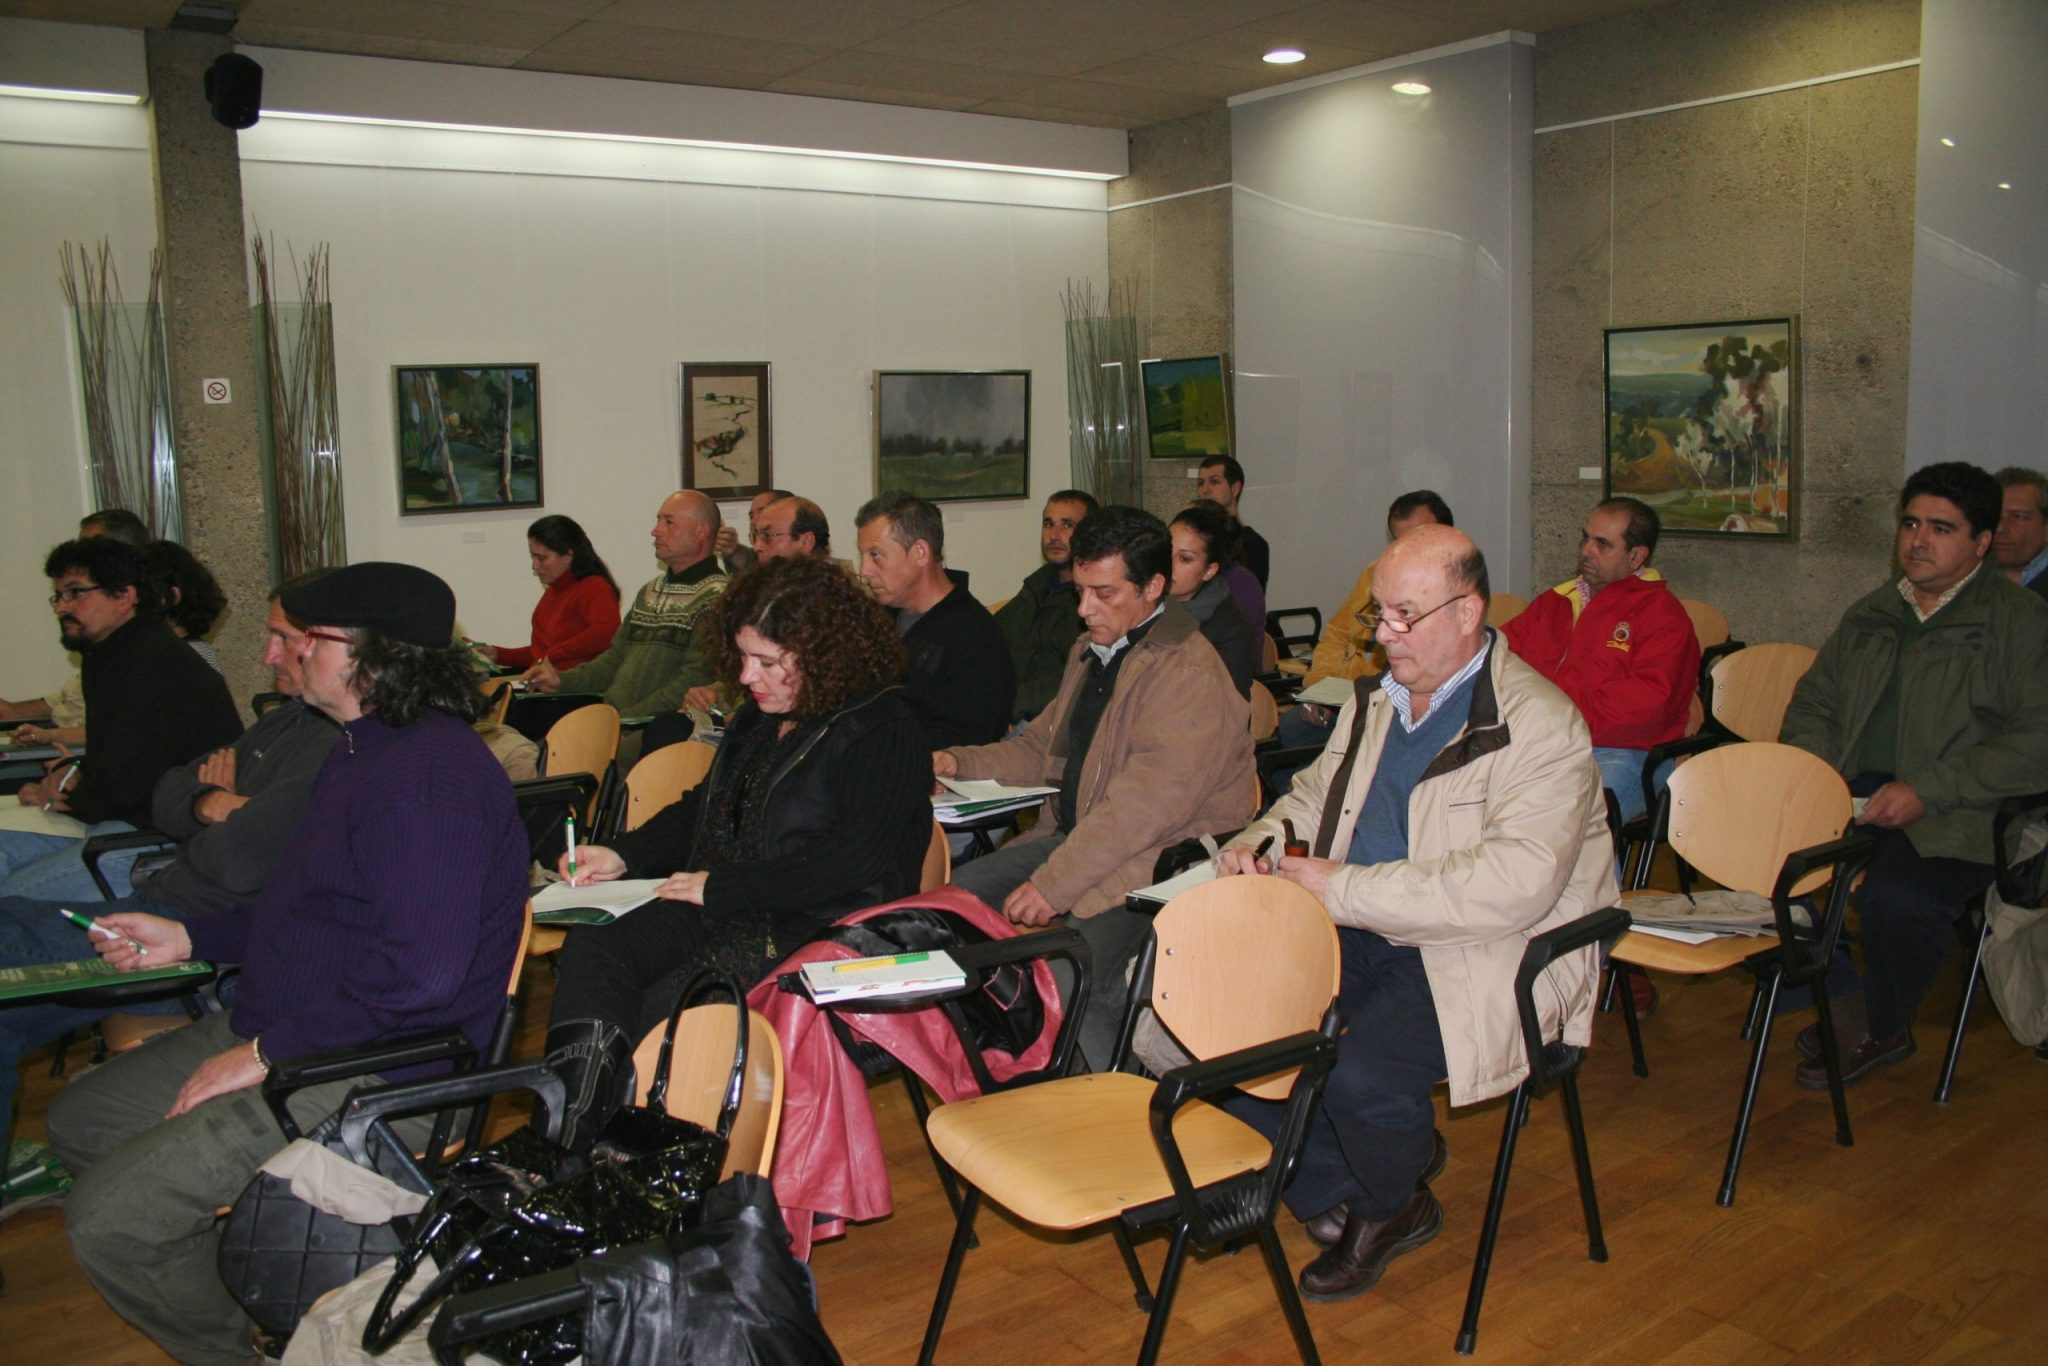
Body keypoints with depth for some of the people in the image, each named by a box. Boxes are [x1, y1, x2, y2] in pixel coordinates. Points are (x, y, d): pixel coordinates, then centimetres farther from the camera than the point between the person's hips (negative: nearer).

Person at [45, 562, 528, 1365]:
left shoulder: (432, 772, -24)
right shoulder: (364, 749, 13)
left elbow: (420, 967, -30)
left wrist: (266, 1054, -22)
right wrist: (187, 938, 20)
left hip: (378, 1074, -11)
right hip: (277, 1032, 11)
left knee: (107, 1217, -14)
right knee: (77, 1121, 19)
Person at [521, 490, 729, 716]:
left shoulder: (715, 597, -8)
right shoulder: (650, 591, 23)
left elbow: (694, 682, -16)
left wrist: (626, 718, -20)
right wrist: (562, 680, 9)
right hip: (609, 716, 8)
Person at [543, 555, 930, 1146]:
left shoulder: (884, 732, -10)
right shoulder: (759, 718, 18)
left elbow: (850, 859, -19)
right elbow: (703, 808, 30)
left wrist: (721, 888, -17)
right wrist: (624, 856, 13)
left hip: (816, 929, -8)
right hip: (716, 909, 8)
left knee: (668, 1002, -28)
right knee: (592, 948, -17)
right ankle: (562, 1136, -27)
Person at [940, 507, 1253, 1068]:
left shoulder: (1189, 675, -17)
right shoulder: (1089, 652, 15)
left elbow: (1147, 804, -25)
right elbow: (1041, 747, 26)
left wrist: (1054, 884, -26)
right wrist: (958, 763, 10)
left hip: (1155, 862, -9)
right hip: (1068, 835, 10)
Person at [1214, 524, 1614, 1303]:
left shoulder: (1538, 727, -16)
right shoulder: (1377, 699, 11)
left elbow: (1515, 885, -28)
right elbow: (1315, 794, 25)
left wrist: (1343, 888, -26)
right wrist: (1261, 841, 1)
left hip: (1481, 955, -7)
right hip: (1363, 931, 7)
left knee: (1360, 1070, -31)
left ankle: (1389, 1205, 8)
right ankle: (1335, 1195, 11)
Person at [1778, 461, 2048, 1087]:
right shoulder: (1869, 615, 21)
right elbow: (1814, 703, 25)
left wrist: (1927, 791, -18)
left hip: (1956, 817, -5)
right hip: (1851, 796, 6)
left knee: (1896, 895, -35)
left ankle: (1881, 1030, -3)